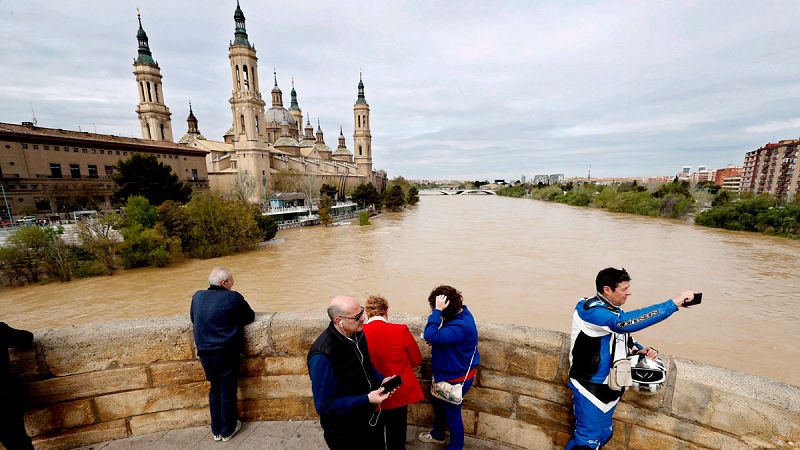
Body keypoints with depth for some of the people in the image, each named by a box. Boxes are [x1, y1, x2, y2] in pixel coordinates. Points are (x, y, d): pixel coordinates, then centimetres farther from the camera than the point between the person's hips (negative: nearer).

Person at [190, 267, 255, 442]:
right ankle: (227, 430, 29)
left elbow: (194, 319, 15)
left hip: (205, 353, 5)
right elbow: (250, 317, -5)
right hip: (227, 353, -5)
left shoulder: (197, 296, 0)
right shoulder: (234, 297, -15)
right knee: (228, 391, 12)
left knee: (214, 389, 23)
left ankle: (216, 430, 35)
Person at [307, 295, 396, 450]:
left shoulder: (357, 333, -9)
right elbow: (324, 405, -25)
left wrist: (381, 380, -8)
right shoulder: (322, 355, -32)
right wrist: (366, 400, -27)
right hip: (345, 433, -6)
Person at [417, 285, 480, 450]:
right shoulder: (460, 313, -8)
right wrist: (435, 340, -10)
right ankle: (437, 434, 55)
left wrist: (437, 310, -43)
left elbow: (430, 336, -45)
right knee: (437, 401, 29)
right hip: (447, 372, 10)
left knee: (452, 413, 15)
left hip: (456, 378, -10)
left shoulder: (460, 326, -38)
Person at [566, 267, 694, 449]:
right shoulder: (590, 309, -23)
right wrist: (673, 303, -34)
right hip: (591, 388, -9)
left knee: (604, 435, 20)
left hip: (610, 389, 9)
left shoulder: (615, 311, 7)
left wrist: (640, 350, -3)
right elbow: (625, 323, -39)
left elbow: (625, 340, 20)